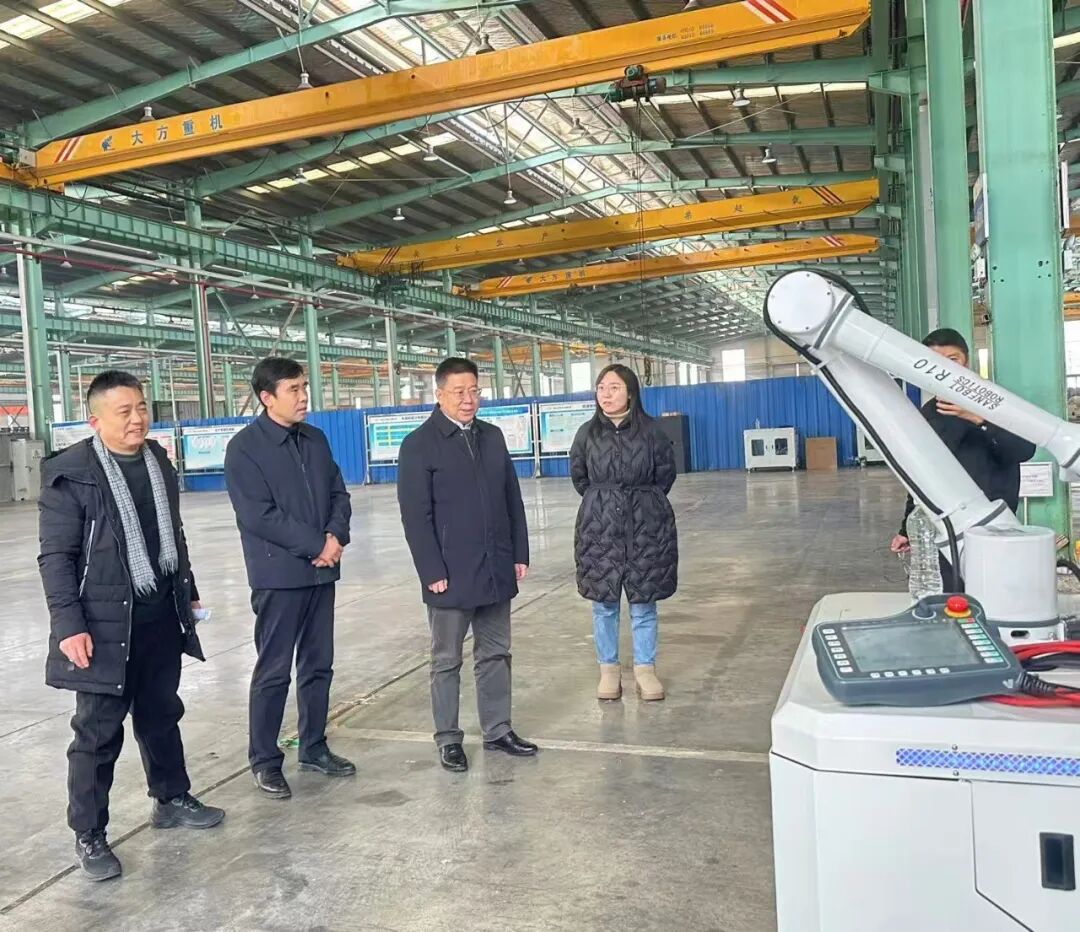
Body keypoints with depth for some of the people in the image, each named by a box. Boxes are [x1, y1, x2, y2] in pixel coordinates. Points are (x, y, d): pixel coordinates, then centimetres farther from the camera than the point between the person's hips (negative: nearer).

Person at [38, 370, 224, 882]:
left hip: (161, 616, 6)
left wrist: (188, 591, 19)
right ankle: (88, 835, 18)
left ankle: (171, 799, 36)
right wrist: (68, 625, -18)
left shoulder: (159, 462, 6)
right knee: (99, 730, 3)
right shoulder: (70, 473, -13)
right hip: (105, 621, -6)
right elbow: (55, 556, -13)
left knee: (161, 713, 19)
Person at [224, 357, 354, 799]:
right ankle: (264, 761, 15)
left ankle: (313, 747, 27)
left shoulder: (315, 439, 9)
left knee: (318, 664, 13)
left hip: (321, 571, 6)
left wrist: (336, 536, -9)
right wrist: (316, 544, -15)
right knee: (274, 670, 2)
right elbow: (258, 515, -15)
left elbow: (339, 493, 11)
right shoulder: (245, 447, -9)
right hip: (278, 575, -6)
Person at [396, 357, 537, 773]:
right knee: (447, 660, 8)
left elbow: (512, 499, 11)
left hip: (497, 570, 5)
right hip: (451, 575, -5)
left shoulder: (492, 436, 9)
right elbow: (416, 516, -11)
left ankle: (497, 730, 26)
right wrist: (433, 572, -14)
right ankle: (448, 739, 20)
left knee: (495, 654, 14)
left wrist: (520, 552, 7)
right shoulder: (418, 445, -7)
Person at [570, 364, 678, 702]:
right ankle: (608, 670, 22)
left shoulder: (650, 430, -3)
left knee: (643, 603, 7)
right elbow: (578, 476, 12)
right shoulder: (587, 433, 1)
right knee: (603, 603, 7)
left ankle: (645, 669, 21)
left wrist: (643, 501, 10)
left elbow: (666, 473, 8)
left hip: (646, 527, -1)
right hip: (599, 528, 1)